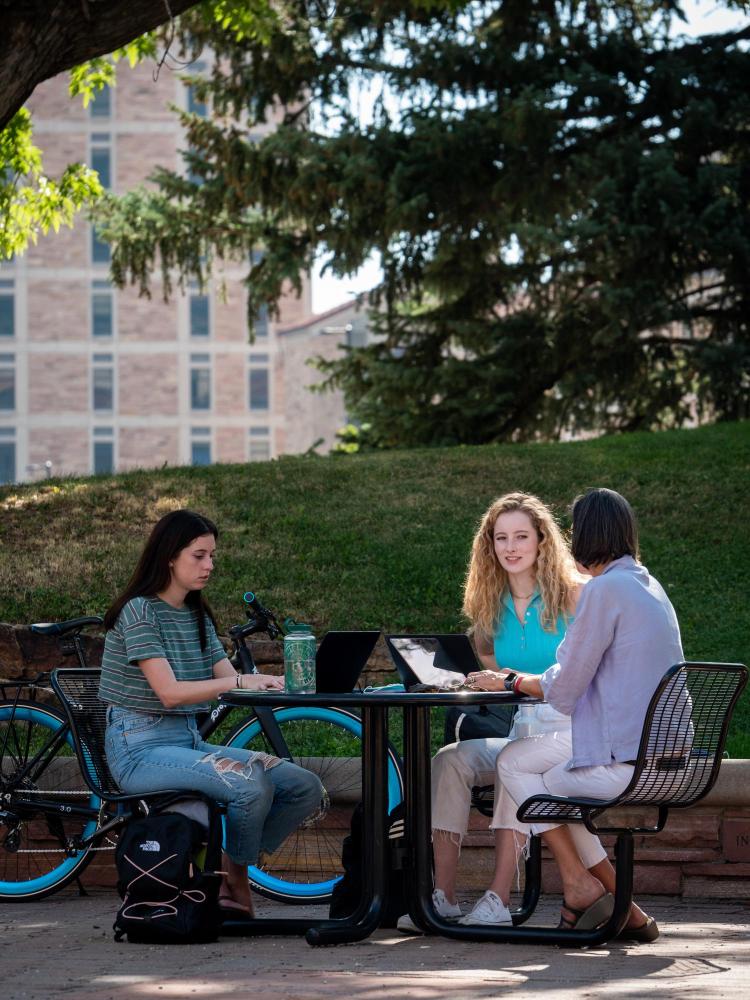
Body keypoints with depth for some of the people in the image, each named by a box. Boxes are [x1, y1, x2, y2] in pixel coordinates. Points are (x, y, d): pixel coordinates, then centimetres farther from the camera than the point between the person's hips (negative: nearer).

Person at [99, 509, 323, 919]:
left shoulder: (197, 616, 15)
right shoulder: (139, 611, -10)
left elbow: (231, 681, 6)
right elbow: (169, 691, -20)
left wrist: (277, 683, -14)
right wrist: (238, 682, -30)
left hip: (189, 741, 8)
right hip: (140, 749, -8)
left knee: (306, 788, -8)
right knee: (252, 785, -30)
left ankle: (232, 869, 3)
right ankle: (235, 884, -6)